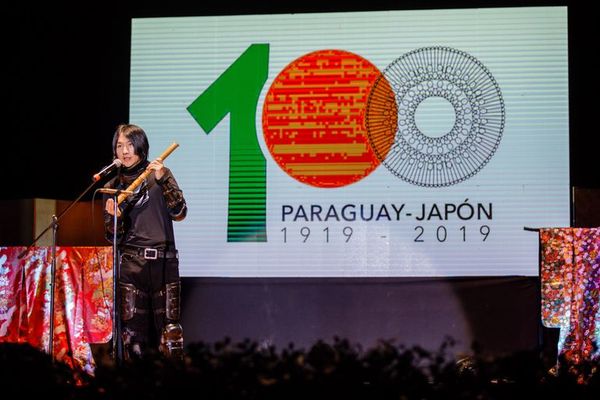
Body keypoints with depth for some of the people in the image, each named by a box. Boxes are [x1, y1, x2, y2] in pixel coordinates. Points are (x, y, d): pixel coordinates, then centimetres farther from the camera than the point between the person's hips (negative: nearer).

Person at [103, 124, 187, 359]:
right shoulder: (113, 187, 11)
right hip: (130, 262, 2)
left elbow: (179, 213, -6)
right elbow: (113, 237, 8)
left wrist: (162, 180, -15)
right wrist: (113, 216, -13)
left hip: (163, 260, -2)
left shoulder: (159, 175, 6)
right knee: (132, 327, -2)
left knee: (169, 327, -7)